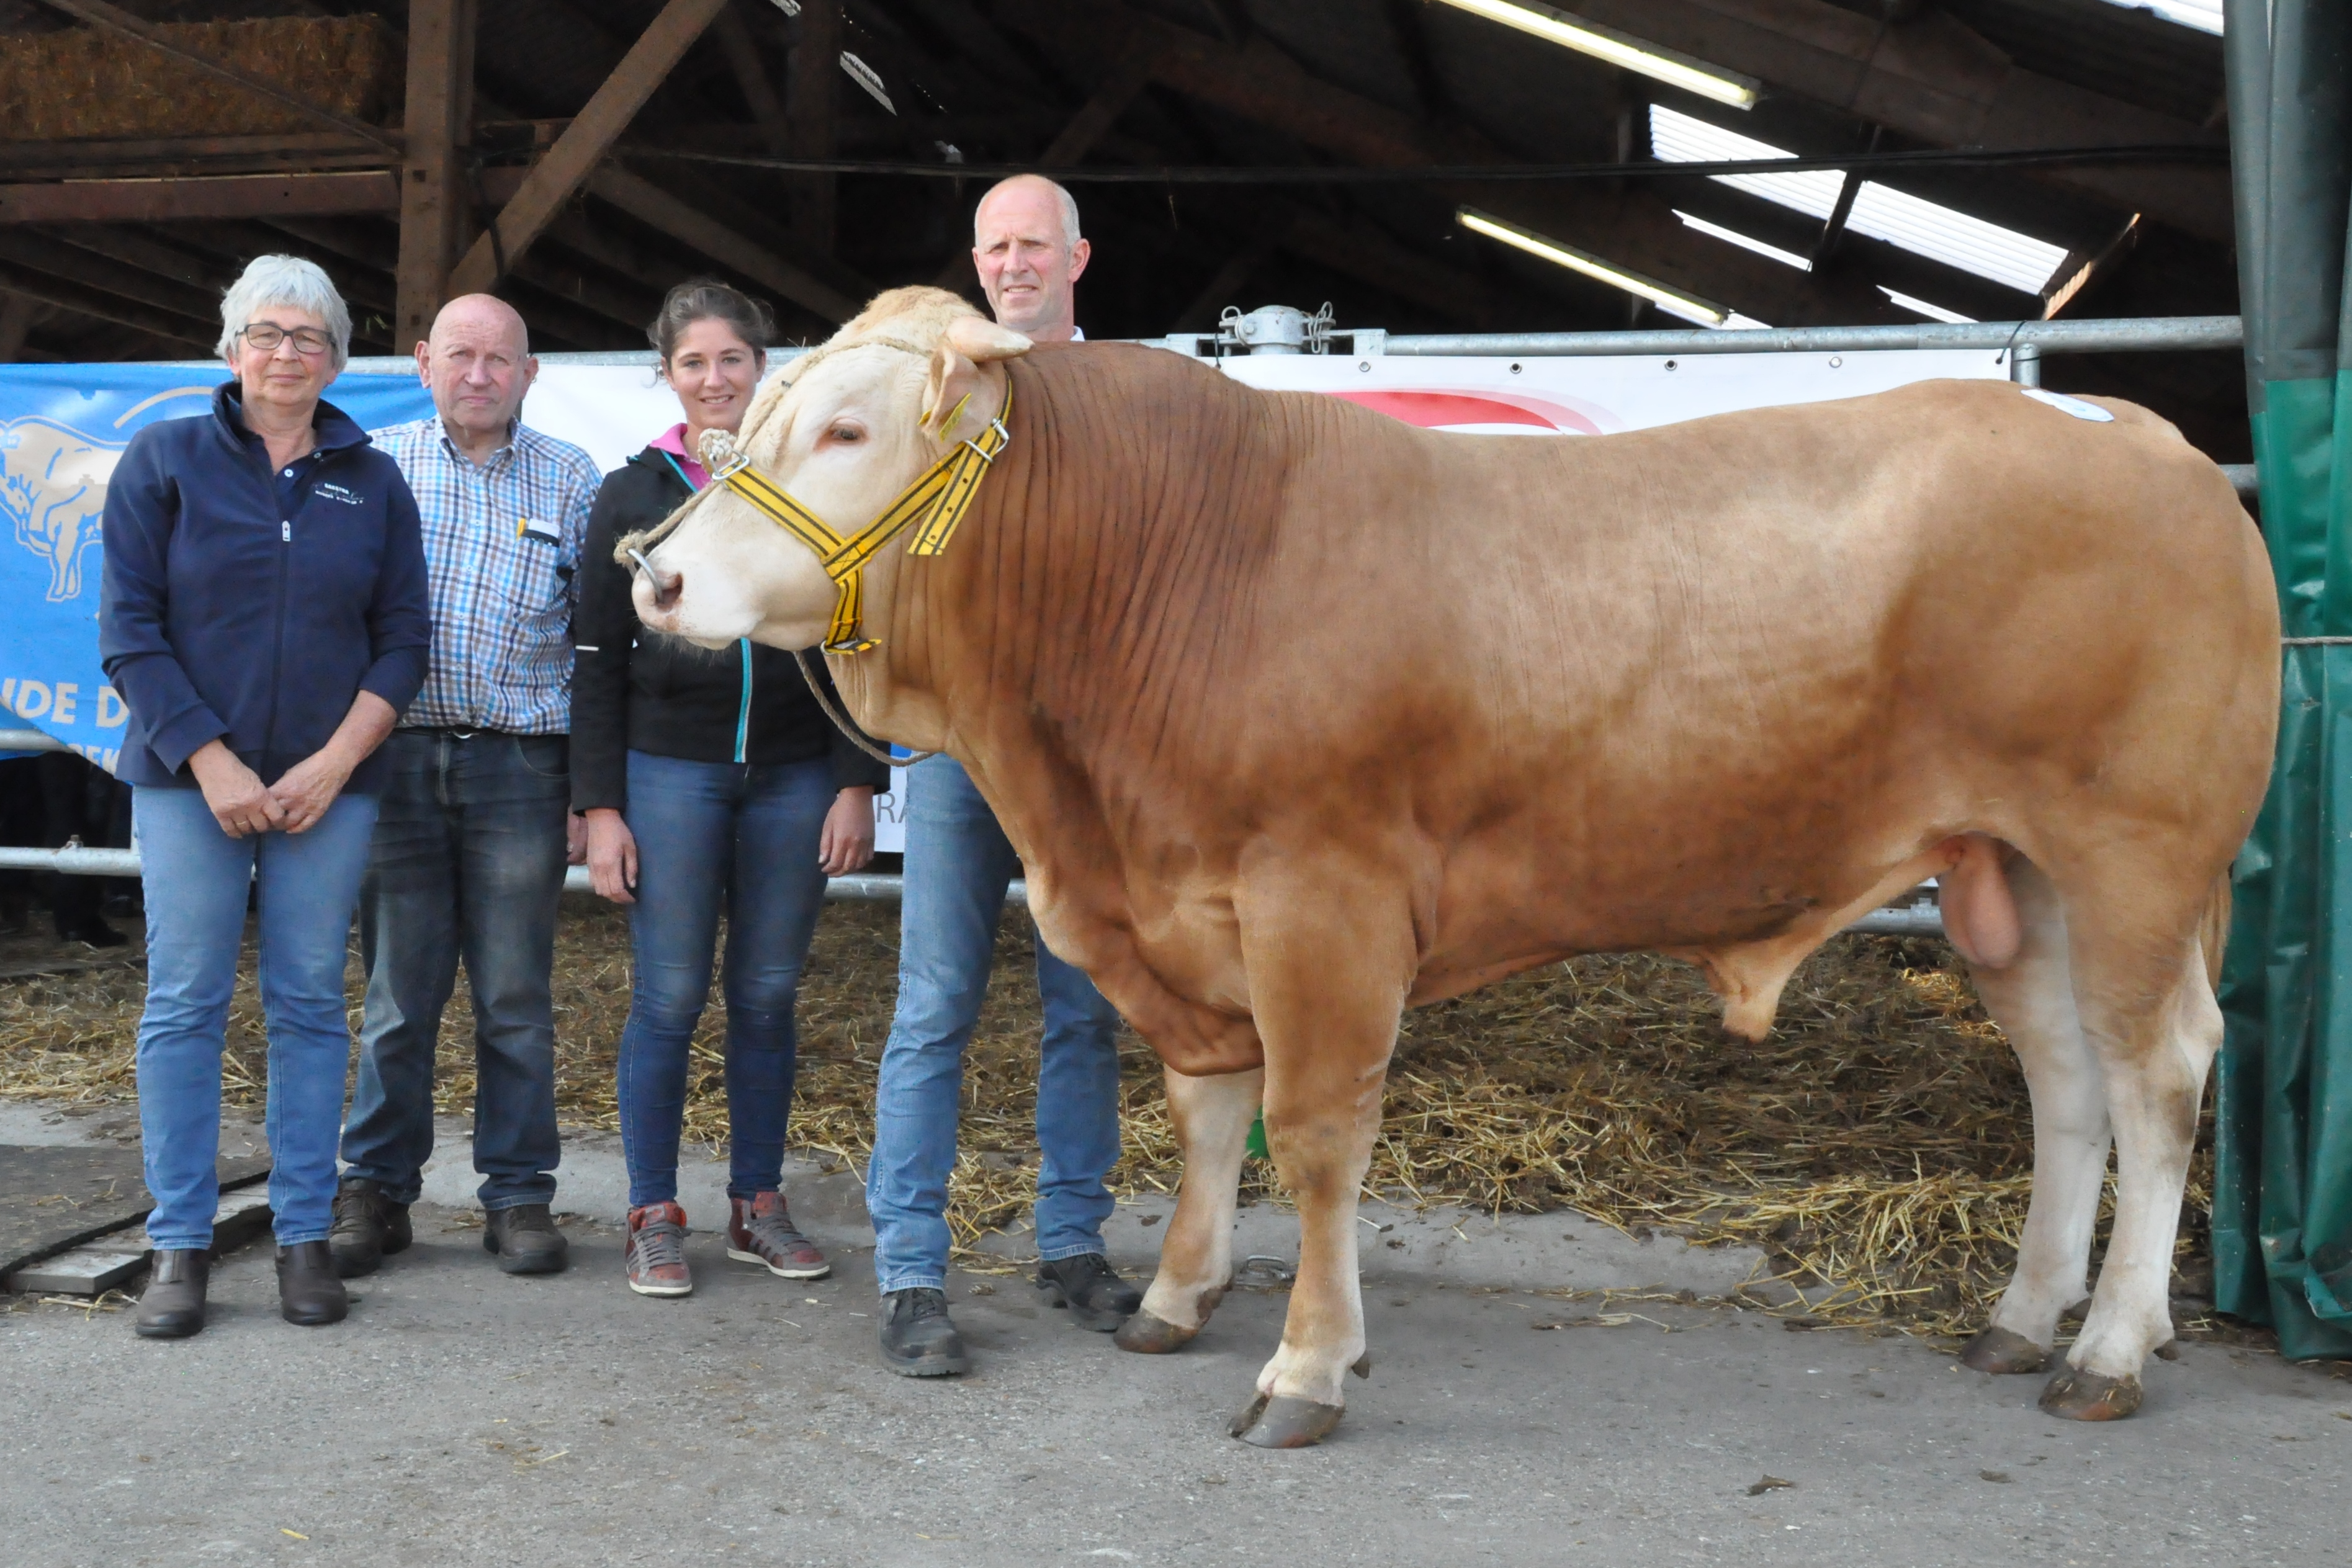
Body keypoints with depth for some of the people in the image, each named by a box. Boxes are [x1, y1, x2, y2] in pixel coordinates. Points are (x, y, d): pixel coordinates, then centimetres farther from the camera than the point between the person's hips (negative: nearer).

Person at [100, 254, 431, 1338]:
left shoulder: (372, 482, 8)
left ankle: (305, 1238, 13)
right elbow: (128, 630, -2)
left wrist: (335, 762, -7)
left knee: (311, 1005, 5)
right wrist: (212, 763, -10)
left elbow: (403, 639, 5)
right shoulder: (165, 461, 3)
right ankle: (179, 1246, 10)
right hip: (189, 774, -1)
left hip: (329, 785, 1)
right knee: (184, 1003, 1)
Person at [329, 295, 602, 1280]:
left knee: (516, 1000, 5)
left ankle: (519, 1197, 16)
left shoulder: (569, 480, 8)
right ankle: (377, 1190, 19)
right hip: (397, 760, 1)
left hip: (520, 765, -1)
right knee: (397, 994, 6)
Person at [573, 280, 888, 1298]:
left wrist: (857, 784, -1)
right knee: (669, 997, 0)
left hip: (793, 775, 1)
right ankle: (654, 1217, 13)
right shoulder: (633, 493, 6)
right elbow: (598, 661, 5)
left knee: (769, 997, 8)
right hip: (669, 773, -1)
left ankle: (758, 1206, 20)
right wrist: (599, 806, -2)